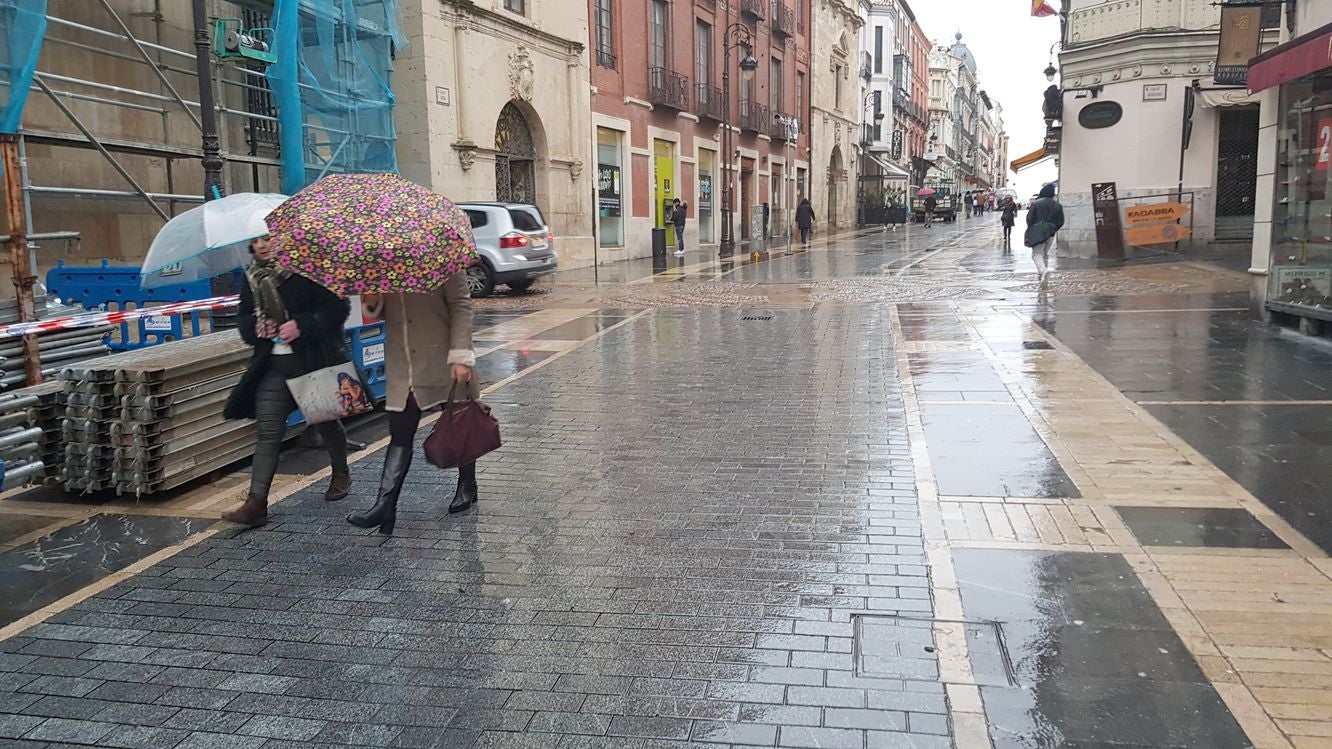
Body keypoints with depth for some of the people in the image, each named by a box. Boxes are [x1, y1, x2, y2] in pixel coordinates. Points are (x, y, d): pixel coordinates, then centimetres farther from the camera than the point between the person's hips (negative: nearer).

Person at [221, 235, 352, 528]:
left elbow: (338, 307, -13)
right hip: (273, 365, 4)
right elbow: (243, 317, 17)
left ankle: (341, 474, 41)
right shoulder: (252, 277, 9)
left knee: (325, 421, 14)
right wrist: (256, 327, -6)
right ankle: (256, 502, -8)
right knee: (267, 430, -5)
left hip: (314, 361, -4)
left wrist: (302, 325, -23)